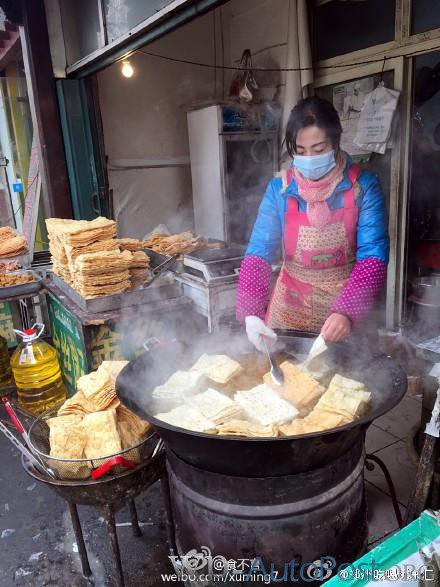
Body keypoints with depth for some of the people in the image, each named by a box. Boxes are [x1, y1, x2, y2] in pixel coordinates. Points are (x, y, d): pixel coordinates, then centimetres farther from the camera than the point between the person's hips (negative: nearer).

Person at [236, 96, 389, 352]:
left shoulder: (363, 186, -13)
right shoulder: (279, 189, -8)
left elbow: (373, 256, -18)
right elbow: (259, 253, -13)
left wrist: (348, 311, -33)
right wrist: (251, 311, -26)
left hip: (347, 304, -1)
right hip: (290, 306, 1)